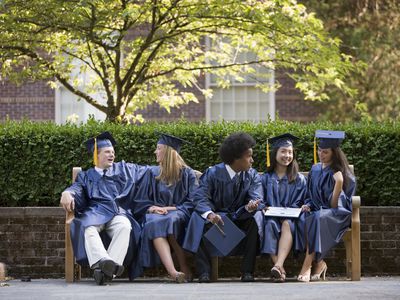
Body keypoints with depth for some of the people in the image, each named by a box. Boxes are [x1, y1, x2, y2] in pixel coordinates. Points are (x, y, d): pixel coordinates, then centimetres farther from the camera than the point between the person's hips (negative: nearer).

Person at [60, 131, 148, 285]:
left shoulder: (124, 169, 31)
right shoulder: (86, 176, 27)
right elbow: (77, 188, 7)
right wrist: (67, 193, -16)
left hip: (118, 213, 0)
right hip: (94, 213, 0)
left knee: (124, 227, -38)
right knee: (88, 228, -39)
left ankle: (107, 269, -52)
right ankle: (102, 262, -61)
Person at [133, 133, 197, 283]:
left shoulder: (187, 173, 11)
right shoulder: (152, 173, 20)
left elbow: (192, 202, 2)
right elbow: (141, 202, 13)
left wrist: (172, 208, -12)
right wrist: (152, 208, -9)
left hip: (178, 213, -2)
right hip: (156, 213, 2)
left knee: (170, 220, -40)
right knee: (153, 223, -37)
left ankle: (184, 268, -35)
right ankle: (172, 271, -56)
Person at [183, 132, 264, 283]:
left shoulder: (252, 176, 0)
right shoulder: (213, 173, -10)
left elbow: (256, 197, -13)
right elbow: (200, 197, -21)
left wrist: (251, 206, -40)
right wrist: (210, 214, -43)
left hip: (240, 218, 2)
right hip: (216, 216, -2)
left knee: (255, 220, -29)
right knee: (201, 221, -33)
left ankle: (247, 271, -25)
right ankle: (203, 272, -32)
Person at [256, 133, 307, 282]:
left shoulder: (299, 179, 15)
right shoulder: (266, 178, 18)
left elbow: (298, 203, 8)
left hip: (289, 217, 0)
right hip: (271, 216, 0)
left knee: (287, 224, -37)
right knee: (270, 225, -36)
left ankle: (278, 265, -56)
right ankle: (281, 270, -48)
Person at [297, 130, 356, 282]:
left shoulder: (340, 173, -2)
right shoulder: (315, 170, 14)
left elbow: (335, 204, -10)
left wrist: (339, 184, -26)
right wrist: (308, 205, 0)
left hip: (337, 214, -4)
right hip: (316, 211, 4)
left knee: (318, 218, -39)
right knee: (303, 220, -32)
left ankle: (307, 265, -40)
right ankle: (319, 263, -28)